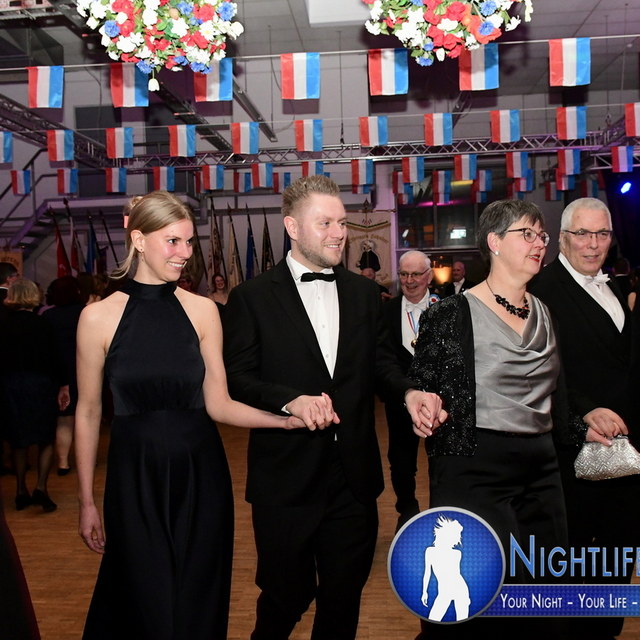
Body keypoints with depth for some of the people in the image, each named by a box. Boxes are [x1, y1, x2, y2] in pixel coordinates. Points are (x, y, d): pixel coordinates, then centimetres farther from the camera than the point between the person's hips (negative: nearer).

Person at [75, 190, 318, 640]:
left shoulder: (202, 310, -2)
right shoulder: (99, 317, -6)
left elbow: (219, 404, -3)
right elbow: (89, 412, 1)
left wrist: (289, 418, -17)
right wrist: (87, 501, 5)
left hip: (200, 476, 2)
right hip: (135, 481, -1)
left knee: (199, 603, 14)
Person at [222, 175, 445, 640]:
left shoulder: (364, 293, 8)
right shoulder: (252, 297, -5)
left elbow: (380, 359, 9)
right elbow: (237, 377, -8)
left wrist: (409, 391, -12)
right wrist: (290, 400, -25)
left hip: (354, 475, 4)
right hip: (287, 476, -3)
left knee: (345, 594, 18)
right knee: (286, 596, 14)